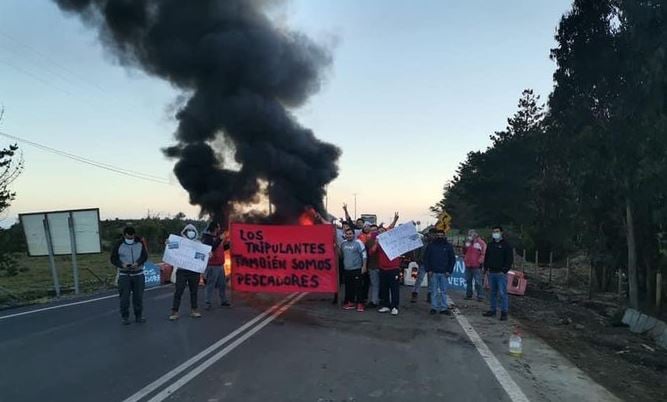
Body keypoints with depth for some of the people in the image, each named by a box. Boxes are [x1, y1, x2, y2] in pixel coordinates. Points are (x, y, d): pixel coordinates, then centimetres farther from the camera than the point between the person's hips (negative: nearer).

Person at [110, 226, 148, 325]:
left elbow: (145, 255, 0)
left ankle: (138, 316, 18)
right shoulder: (119, 245, -4)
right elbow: (113, 259, -2)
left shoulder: (140, 243, 1)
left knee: (138, 296, 6)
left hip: (138, 274, 2)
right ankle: (125, 317, 13)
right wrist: (122, 265, -20)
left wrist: (137, 263, -19)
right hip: (124, 275, -1)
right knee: (124, 297, 0)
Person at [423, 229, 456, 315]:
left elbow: (452, 259, 7)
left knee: (444, 291, 5)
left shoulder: (448, 246, 4)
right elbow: (426, 258, 5)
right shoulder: (430, 245, 3)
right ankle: (434, 307, 12)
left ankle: (444, 308, 12)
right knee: (434, 291, 5)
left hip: (444, 273, 1)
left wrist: (449, 271, -1)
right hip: (433, 272, 0)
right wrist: (428, 270, -3)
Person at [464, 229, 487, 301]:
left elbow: (484, 252, -11)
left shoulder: (480, 242, -8)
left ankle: (480, 296, -1)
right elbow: (464, 252, 27)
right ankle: (468, 295, 22)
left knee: (478, 282, -7)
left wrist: (480, 260, -12)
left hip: (476, 266, -7)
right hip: (468, 265, 7)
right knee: (468, 281, 13)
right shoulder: (467, 242, 13)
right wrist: (464, 258, 17)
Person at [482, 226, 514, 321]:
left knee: (502, 293, -6)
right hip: (491, 273, 6)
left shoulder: (506, 245, -3)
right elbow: (486, 258, 20)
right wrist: (486, 268, 8)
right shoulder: (490, 245, 14)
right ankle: (492, 310, 19)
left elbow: (510, 259, -7)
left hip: (501, 273, -6)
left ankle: (504, 312, 0)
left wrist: (504, 270, -12)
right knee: (493, 293, 12)